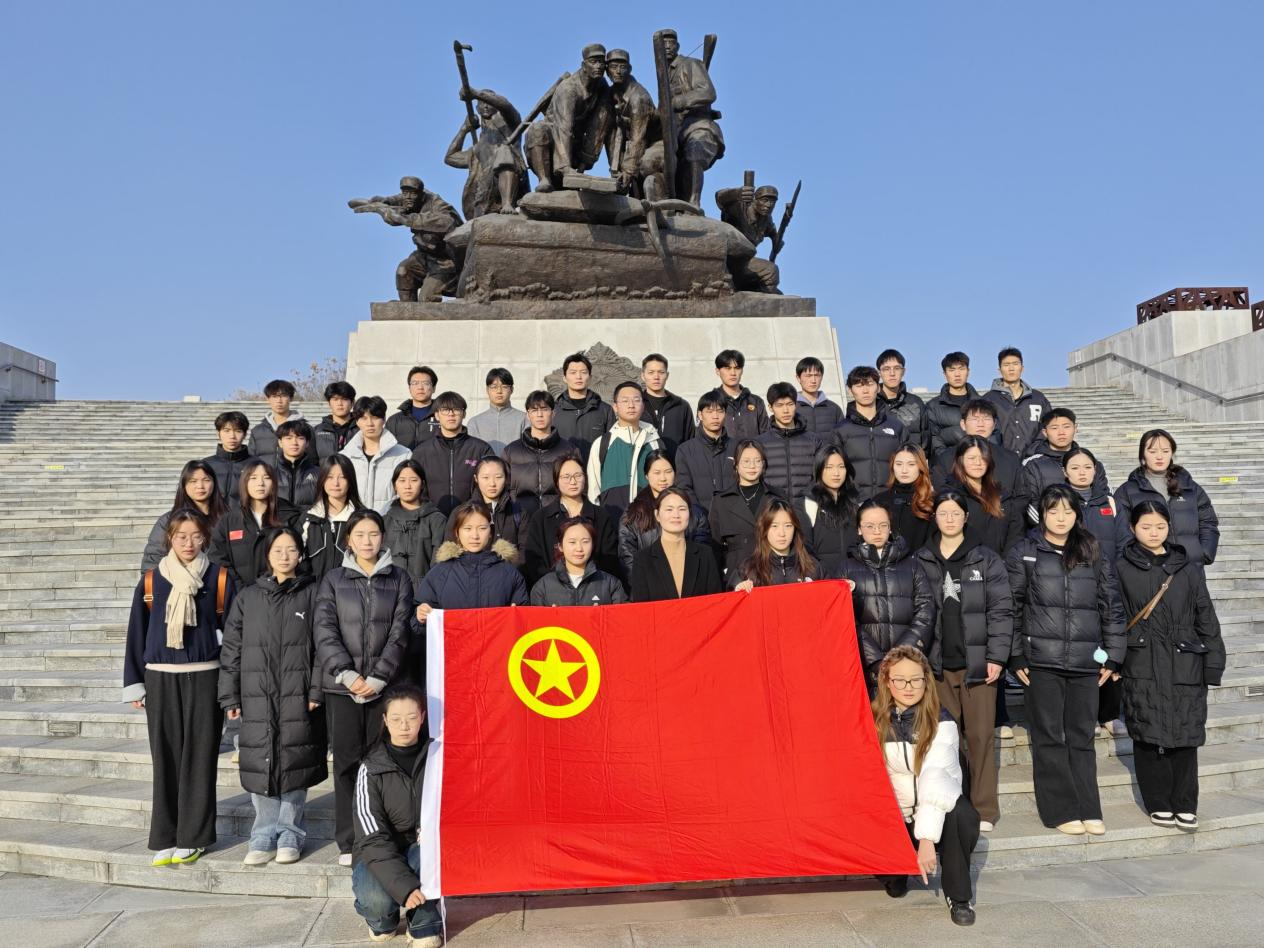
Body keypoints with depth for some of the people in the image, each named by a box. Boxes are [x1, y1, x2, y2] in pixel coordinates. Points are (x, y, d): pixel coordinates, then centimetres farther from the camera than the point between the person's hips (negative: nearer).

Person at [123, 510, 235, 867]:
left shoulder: (220, 579, 0)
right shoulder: (151, 580, 5)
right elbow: (137, 633, 9)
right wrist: (134, 685, 7)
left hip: (205, 679, -2)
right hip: (161, 680, 2)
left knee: (198, 758, 2)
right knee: (166, 759, 6)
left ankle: (193, 837, 12)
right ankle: (165, 838, 15)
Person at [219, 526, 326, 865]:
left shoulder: (312, 594, 3)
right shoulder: (248, 598, 9)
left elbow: (322, 646, 0)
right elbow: (231, 649, 8)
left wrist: (316, 691, -8)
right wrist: (230, 697, 3)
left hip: (298, 698, -2)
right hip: (257, 698, 2)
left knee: (294, 765, 3)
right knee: (260, 767, 4)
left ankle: (290, 834, 18)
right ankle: (264, 835, 19)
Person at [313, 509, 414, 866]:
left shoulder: (398, 579, 7)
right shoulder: (333, 580, 8)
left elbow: (400, 632, 0)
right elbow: (324, 631, 0)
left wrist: (377, 678, -9)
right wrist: (348, 675, -11)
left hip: (386, 685, 0)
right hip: (342, 687, 1)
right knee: (347, 760, 3)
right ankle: (348, 843, 12)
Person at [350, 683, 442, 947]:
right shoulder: (371, 769, -13)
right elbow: (373, 838, -20)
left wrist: (435, 825, -25)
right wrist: (405, 887, -32)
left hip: (422, 850, 1)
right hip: (379, 855, -1)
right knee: (376, 897, -31)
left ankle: (425, 924, -11)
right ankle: (383, 921, 5)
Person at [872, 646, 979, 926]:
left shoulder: (941, 722, -14)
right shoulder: (876, 722, -4)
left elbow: (936, 778, -25)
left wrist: (927, 838, -35)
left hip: (937, 811, -2)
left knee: (962, 816, -34)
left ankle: (958, 896, -9)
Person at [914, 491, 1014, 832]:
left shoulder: (987, 560, 5)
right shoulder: (921, 562, 9)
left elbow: (1001, 611, 1)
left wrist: (997, 656, -7)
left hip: (977, 663, -1)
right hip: (937, 663, 1)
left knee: (981, 736, 0)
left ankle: (984, 810, 11)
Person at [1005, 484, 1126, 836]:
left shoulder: (1093, 555, 10)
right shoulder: (1023, 553, 1)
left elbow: (1112, 607, 11)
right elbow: (1010, 607, -1)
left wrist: (1112, 657, 7)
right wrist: (1016, 658, -5)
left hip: (1086, 662, 2)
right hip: (1042, 661, -2)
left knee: (1082, 737, 8)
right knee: (1049, 737, 3)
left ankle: (1088, 810, 16)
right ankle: (1062, 810, 11)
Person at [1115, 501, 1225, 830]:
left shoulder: (1189, 567, 8)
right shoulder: (1123, 569, 3)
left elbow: (1206, 617, 9)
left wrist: (1213, 662, 5)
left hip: (1185, 665, 1)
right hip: (1143, 666, -1)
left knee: (1185, 735, 3)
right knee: (1149, 736, 1)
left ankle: (1185, 806, 17)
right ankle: (1159, 804, 15)